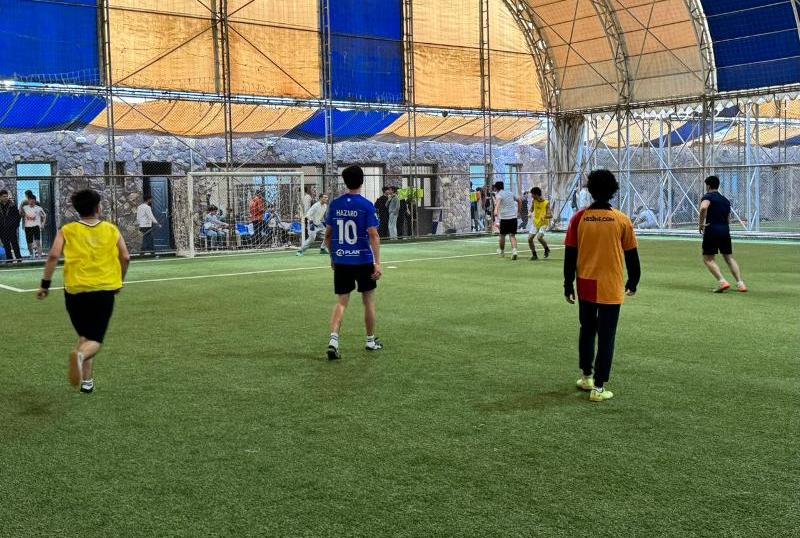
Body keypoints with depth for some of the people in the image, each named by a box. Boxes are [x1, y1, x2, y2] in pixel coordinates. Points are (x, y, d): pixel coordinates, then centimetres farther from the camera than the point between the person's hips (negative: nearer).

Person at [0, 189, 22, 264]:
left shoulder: (13, 205, 0)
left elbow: (18, 216, 3)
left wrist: (15, 225, -4)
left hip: (12, 228, -2)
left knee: (15, 244, -2)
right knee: (6, 246, 6)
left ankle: (18, 258, 1)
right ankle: (9, 259, 11)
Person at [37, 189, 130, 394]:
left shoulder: (67, 230, 2)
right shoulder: (111, 230, 5)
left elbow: (54, 256, -9)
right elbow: (125, 257, 3)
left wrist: (45, 284, -2)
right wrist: (119, 281, 18)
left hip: (76, 290, 1)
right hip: (104, 290, -1)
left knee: (84, 335, 20)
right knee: (95, 340, 3)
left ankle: (86, 380, 15)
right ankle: (80, 354, -31)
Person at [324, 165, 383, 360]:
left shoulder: (335, 204, 3)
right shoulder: (367, 205, -9)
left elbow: (328, 235, 8)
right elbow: (373, 235, -14)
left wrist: (333, 257, 21)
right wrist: (377, 263, -13)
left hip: (341, 261, 3)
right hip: (363, 261, -3)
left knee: (341, 302, 4)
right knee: (369, 301, 14)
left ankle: (333, 339, -15)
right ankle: (371, 340, 25)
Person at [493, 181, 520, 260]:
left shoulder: (498, 194, -4)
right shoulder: (510, 193, 15)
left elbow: (498, 201, -28)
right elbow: (518, 200, 30)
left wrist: (496, 210, -45)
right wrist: (518, 210, 43)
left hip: (504, 218, -4)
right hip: (513, 217, 4)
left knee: (502, 235, 14)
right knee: (512, 235, 1)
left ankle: (501, 251, 31)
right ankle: (514, 250, -20)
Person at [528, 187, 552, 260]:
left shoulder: (546, 203, -19)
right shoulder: (534, 201, -4)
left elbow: (550, 215, -22)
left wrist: (544, 216, -42)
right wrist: (531, 213, -4)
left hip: (543, 223, -6)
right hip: (535, 222, 6)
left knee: (539, 237, -25)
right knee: (530, 238, -2)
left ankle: (547, 249, 3)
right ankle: (534, 255, 13)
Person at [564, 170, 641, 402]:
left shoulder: (579, 218, -4)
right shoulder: (622, 220, -6)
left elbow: (570, 255, -2)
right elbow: (631, 255, 2)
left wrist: (568, 285, 8)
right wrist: (632, 283, 16)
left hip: (585, 286, 2)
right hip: (611, 288, -2)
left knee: (587, 331, 20)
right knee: (606, 337, 3)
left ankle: (586, 377, 30)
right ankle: (598, 387, 4)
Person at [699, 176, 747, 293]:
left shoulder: (708, 197, -3)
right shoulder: (726, 200, 20)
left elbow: (703, 208, -26)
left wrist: (701, 223, -17)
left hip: (712, 230, -6)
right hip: (725, 230, 7)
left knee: (708, 259, 0)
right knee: (729, 257, 14)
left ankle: (722, 281, -14)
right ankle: (740, 283, 7)